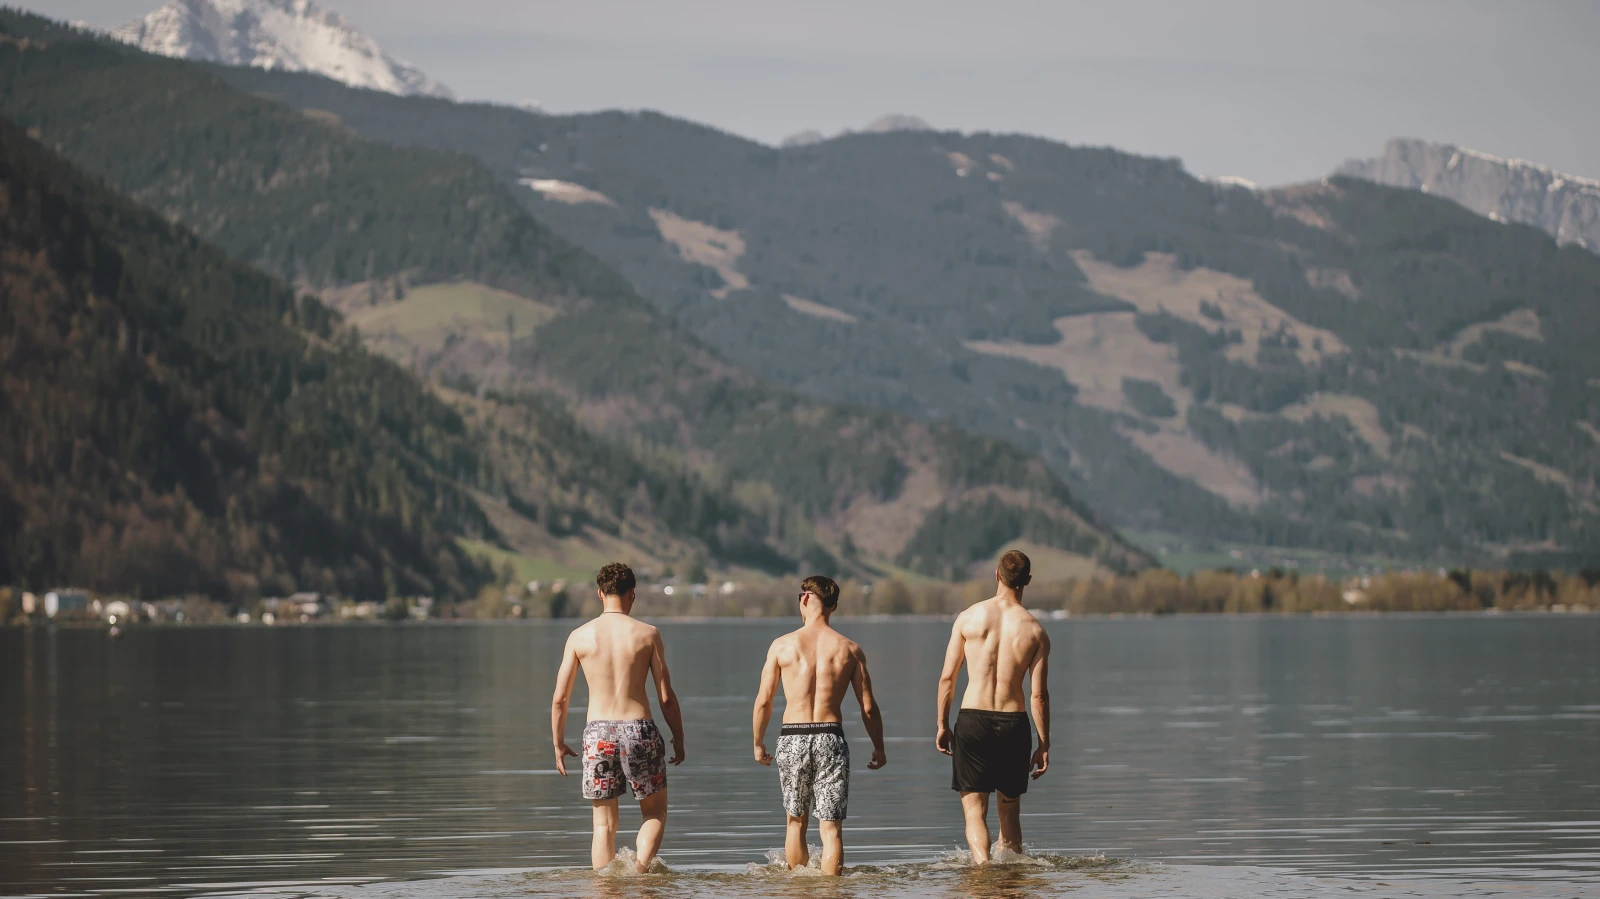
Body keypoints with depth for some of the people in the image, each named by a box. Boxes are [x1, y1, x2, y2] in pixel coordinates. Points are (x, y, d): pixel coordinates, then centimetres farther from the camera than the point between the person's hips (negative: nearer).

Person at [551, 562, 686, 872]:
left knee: (604, 823, 10)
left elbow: (559, 698, 3)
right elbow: (666, 697, -1)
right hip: (638, 730, -1)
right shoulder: (648, 634, -1)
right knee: (655, 812, 14)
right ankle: (641, 867, -10)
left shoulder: (580, 637, 2)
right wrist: (678, 738, 12)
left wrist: (558, 744, 14)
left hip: (598, 732, 1)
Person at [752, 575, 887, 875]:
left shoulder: (782, 645, 0)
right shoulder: (849, 649, 2)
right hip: (830, 737, -1)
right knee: (830, 827, -1)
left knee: (796, 822, 17)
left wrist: (758, 743, 15)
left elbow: (763, 701, 1)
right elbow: (868, 707, 2)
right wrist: (878, 749, 16)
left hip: (792, 738, 1)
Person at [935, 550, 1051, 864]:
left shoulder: (969, 618, -2)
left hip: (973, 720, -1)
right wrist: (1044, 745, 3)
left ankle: (983, 866, -20)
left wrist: (943, 725, 11)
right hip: (1014, 722, 1)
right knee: (1010, 807, 17)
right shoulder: (1035, 632, -2)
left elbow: (947, 678, 0)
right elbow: (1039, 694, -4)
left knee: (975, 810, 1)